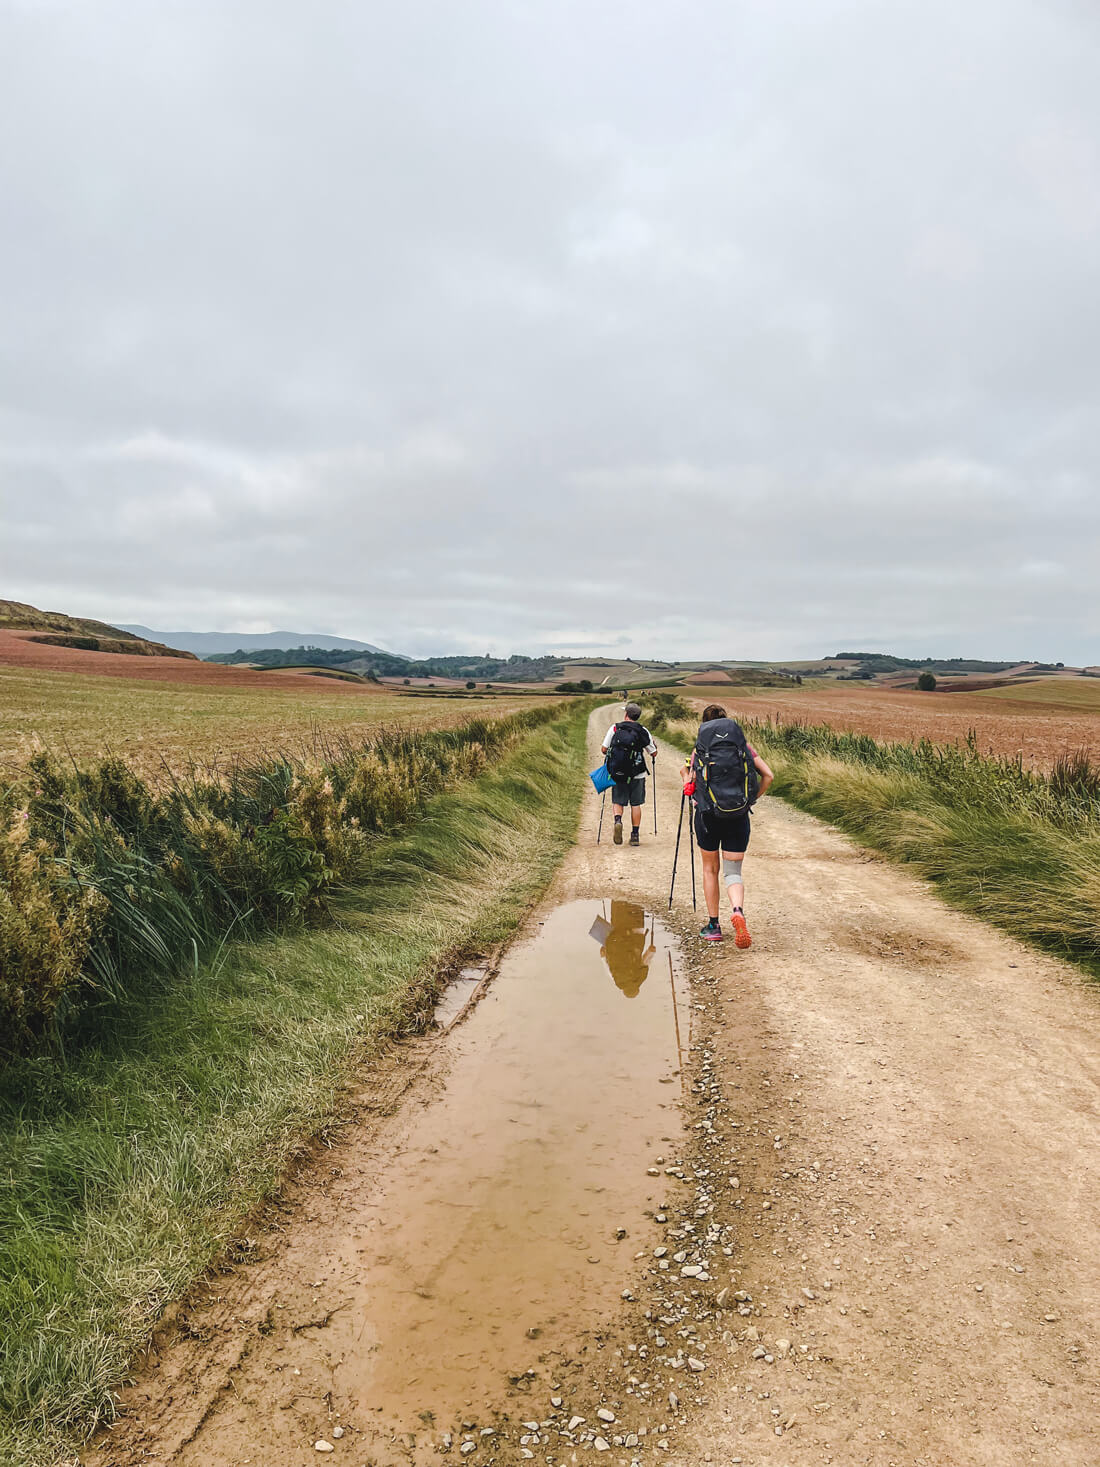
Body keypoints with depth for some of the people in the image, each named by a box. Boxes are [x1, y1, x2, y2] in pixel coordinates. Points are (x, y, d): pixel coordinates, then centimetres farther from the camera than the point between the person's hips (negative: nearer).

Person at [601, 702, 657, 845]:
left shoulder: (614, 728, 0)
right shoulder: (643, 731, 1)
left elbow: (603, 749, 0)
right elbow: (654, 753, 7)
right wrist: (653, 744, 28)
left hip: (617, 774, 0)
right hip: (637, 774, 0)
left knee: (617, 802, 9)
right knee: (636, 804, 10)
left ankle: (618, 820, -20)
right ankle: (635, 835, 10)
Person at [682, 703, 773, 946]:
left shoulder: (700, 749, 3)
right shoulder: (744, 745, 7)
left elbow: (690, 787, 1)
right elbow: (768, 776, 2)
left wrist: (686, 773, 22)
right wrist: (752, 800, 13)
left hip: (707, 814, 0)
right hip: (738, 816, 1)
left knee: (710, 869, 16)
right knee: (733, 871, 6)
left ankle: (713, 926, 20)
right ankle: (738, 911, -23)